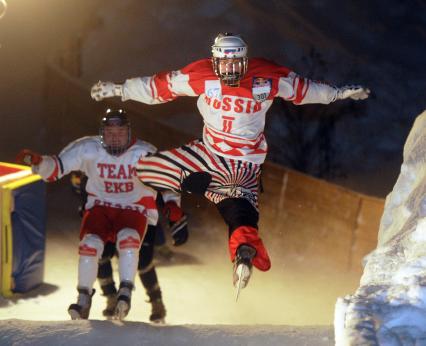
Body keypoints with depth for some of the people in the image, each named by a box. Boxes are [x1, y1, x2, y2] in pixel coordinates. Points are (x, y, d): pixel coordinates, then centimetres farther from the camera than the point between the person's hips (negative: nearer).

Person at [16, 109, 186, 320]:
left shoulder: (144, 153, -11)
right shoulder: (88, 149, -7)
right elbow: (55, 168, -5)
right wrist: (37, 161, -24)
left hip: (132, 210, -2)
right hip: (100, 206, 2)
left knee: (128, 239, -34)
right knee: (90, 244, -25)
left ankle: (125, 293, -24)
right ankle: (84, 299, -8)